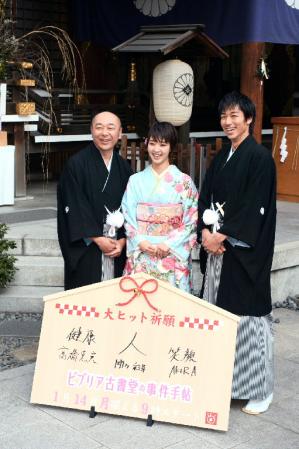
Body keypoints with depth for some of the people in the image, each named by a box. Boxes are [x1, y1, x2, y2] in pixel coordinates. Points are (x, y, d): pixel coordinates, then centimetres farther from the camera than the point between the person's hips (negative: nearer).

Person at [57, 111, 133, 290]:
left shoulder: (124, 167, 8)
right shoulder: (76, 164, -5)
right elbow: (74, 207, -10)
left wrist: (123, 240, -4)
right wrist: (98, 239, -12)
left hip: (118, 248, 4)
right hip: (86, 249, -4)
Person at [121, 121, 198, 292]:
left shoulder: (184, 181, 0)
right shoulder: (136, 180, 6)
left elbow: (191, 221, -3)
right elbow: (128, 217, 4)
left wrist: (168, 244, -13)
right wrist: (141, 242, -11)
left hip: (173, 256, -1)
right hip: (141, 256, 2)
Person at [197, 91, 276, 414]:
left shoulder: (260, 158, -9)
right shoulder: (221, 158, 13)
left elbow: (255, 207, -15)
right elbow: (205, 198, 10)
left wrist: (223, 236, -15)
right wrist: (206, 232, -6)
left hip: (244, 251, -7)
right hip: (216, 245, 7)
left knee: (245, 314, -3)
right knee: (217, 312, 11)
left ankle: (258, 389, 11)